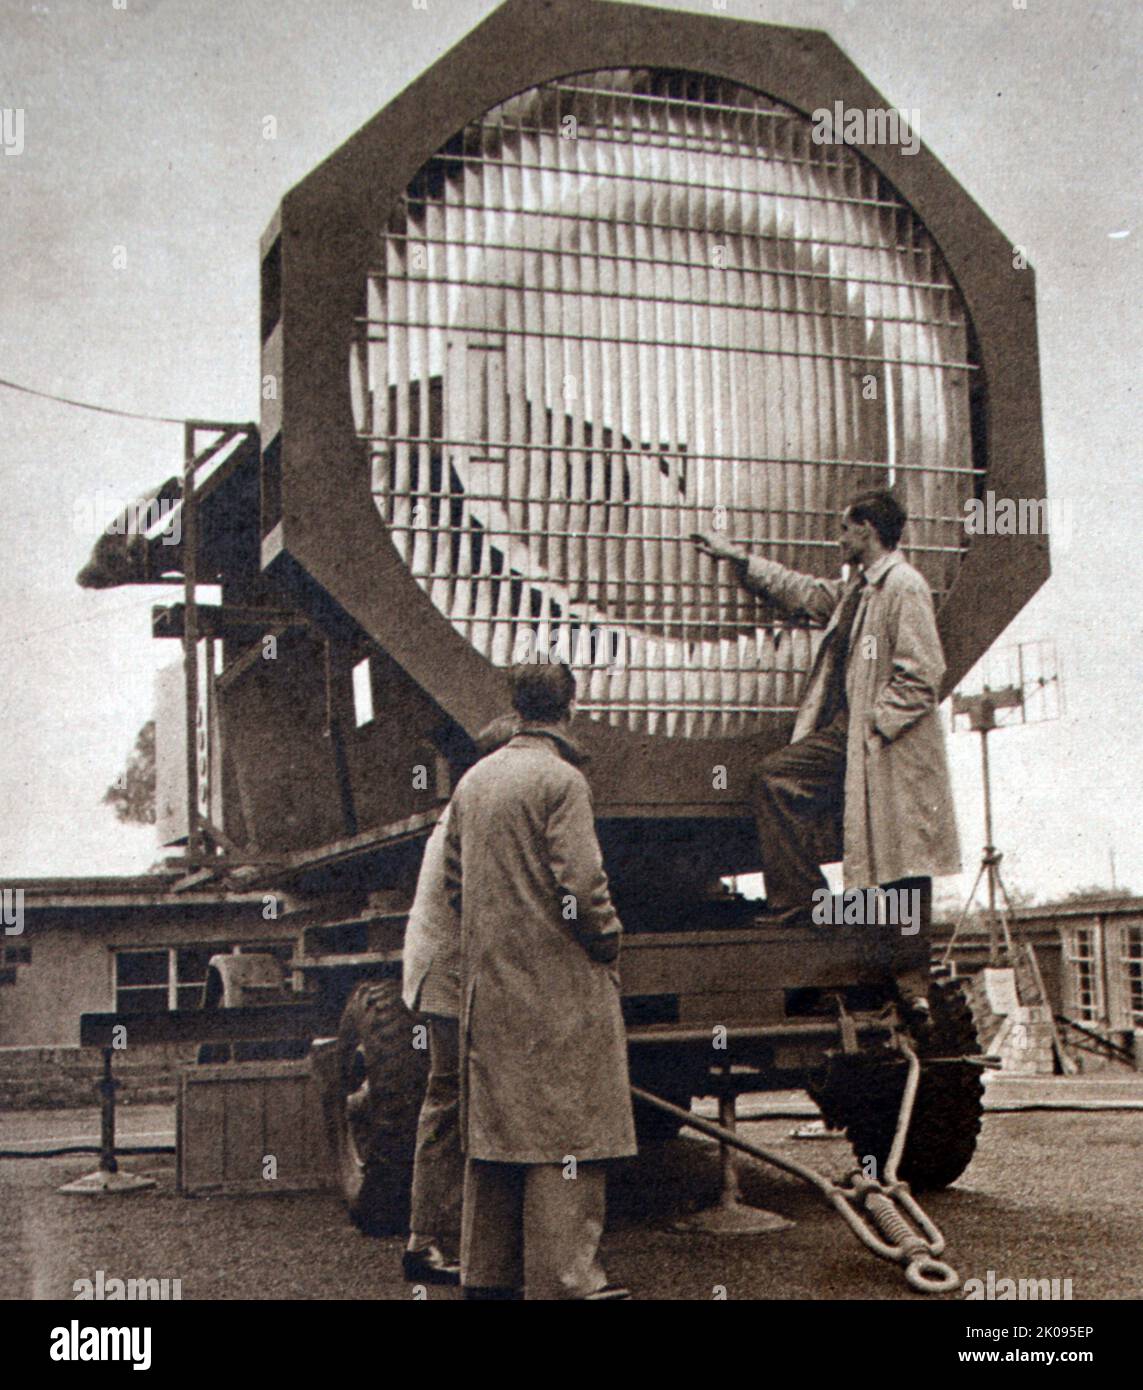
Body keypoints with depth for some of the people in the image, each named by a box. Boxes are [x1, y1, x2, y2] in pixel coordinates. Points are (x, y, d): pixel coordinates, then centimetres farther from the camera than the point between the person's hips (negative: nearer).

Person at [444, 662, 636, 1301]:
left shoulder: (473, 780, 10)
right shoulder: (561, 779, -13)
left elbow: (454, 881, 14)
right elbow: (581, 885, -18)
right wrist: (609, 940, -3)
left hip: (488, 985, 8)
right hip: (559, 985, -7)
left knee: (493, 1126, 13)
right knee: (565, 1131, -2)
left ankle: (488, 1271, 21)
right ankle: (565, 1278, 1)